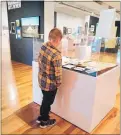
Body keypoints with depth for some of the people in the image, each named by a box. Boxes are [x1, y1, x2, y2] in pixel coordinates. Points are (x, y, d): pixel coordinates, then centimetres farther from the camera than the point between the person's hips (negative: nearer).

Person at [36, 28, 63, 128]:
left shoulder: (43, 47, -5)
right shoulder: (56, 54, -29)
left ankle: (41, 117, 48)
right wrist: (59, 83, -6)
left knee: (45, 100, 28)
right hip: (50, 83, -7)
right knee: (48, 102, 16)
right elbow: (58, 72, -23)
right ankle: (44, 121, 40)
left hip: (41, 80, 7)